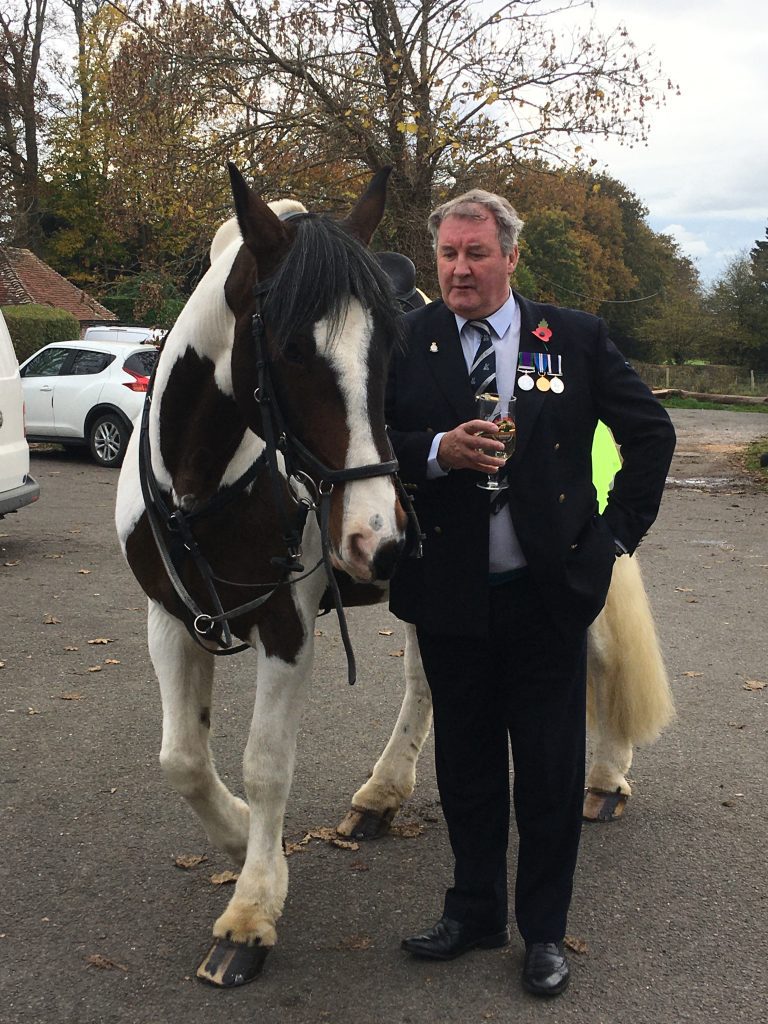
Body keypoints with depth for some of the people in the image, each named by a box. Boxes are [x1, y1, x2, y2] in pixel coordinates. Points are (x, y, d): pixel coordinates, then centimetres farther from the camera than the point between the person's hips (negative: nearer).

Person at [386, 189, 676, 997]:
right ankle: (473, 912, 34)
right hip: (448, 593, 1)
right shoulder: (405, 340, -1)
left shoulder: (577, 337, -1)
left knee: (550, 771, 8)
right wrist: (436, 451, -21)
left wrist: (619, 531, 1)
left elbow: (649, 431, 6)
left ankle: (543, 931, 27)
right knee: (464, 764, 15)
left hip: (549, 592, -1)